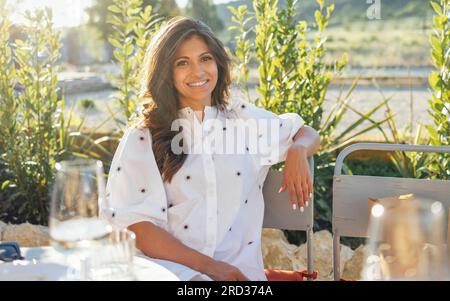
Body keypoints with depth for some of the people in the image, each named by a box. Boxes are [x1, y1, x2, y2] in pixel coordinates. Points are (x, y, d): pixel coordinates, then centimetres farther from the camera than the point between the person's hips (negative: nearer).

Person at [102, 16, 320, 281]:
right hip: (172, 266, -3)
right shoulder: (142, 139, 4)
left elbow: (308, 136, 28)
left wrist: (298, 152, 2)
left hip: (241, 266, 3)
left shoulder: (244, 118, 15)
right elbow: (132, 226, -5)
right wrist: (208, 265, -15)